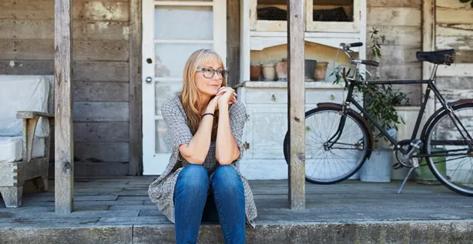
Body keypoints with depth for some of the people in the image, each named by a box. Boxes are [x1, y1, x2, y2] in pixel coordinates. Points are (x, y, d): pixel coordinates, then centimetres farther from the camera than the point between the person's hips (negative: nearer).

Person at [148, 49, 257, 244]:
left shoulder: (234, 107, -11)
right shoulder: (173, 107, -13)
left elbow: (225, 158, -26)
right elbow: (194, 157, -27)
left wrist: (223, 106, -25)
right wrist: (210, 108, -22)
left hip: (223, 190, 1)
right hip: (185, 188, -1)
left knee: (226, 173, -32)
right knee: (194, 173, -33)